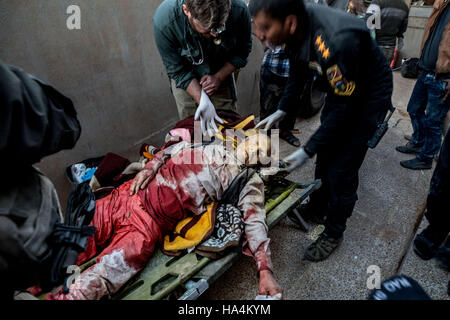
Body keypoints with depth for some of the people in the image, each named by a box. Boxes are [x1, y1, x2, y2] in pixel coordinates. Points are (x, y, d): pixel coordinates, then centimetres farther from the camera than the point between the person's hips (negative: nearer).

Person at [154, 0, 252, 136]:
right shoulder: (164, 22, -34)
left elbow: (242, 52, -9)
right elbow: (178, 71, -22)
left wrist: (219, 77, -19)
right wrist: (202, 100, -33)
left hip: (222, 73, 2)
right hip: (185, 80, -1)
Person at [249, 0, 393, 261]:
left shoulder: (337, 41, -39)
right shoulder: (296, 27, -15)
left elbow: (344, 107, -29)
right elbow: (298, 72, 3)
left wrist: (308, 150, -25)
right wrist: (281, 111, -2)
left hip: (368, 95, -7)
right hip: (340, 88, 7)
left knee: (342, 169, -3)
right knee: (325, 156, 16)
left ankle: (334, 233, 19)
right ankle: (318, 208, 38)